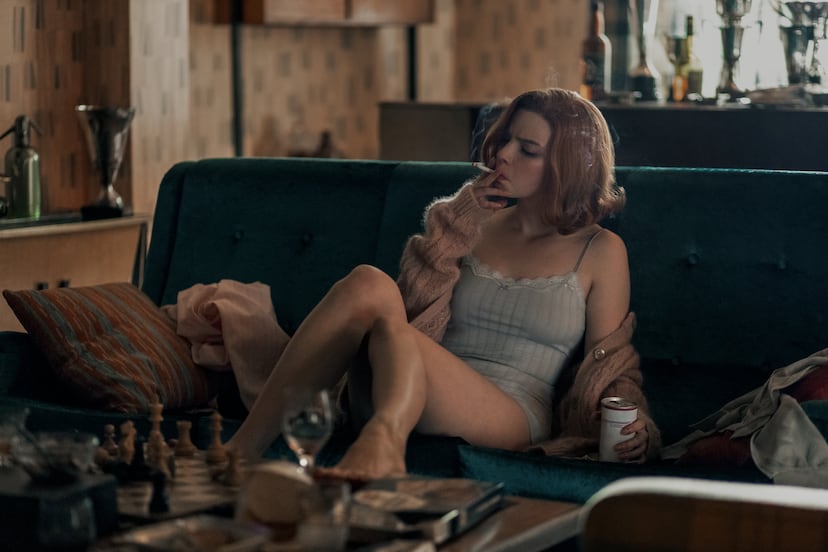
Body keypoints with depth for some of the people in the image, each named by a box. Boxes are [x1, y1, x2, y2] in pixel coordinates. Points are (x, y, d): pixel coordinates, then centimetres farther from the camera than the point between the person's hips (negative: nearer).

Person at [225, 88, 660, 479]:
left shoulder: (600, 252, 14)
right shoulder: (479, 225, 23)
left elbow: (611, 368, 11)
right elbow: (412, 307, 11)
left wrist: (632, 424, -10)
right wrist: (459, 220, 7)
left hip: (509, 417, -4)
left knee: (394, 333, -34)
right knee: (369, 285, -27)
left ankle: (385, 436, -68)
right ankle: (243, 446, -37)